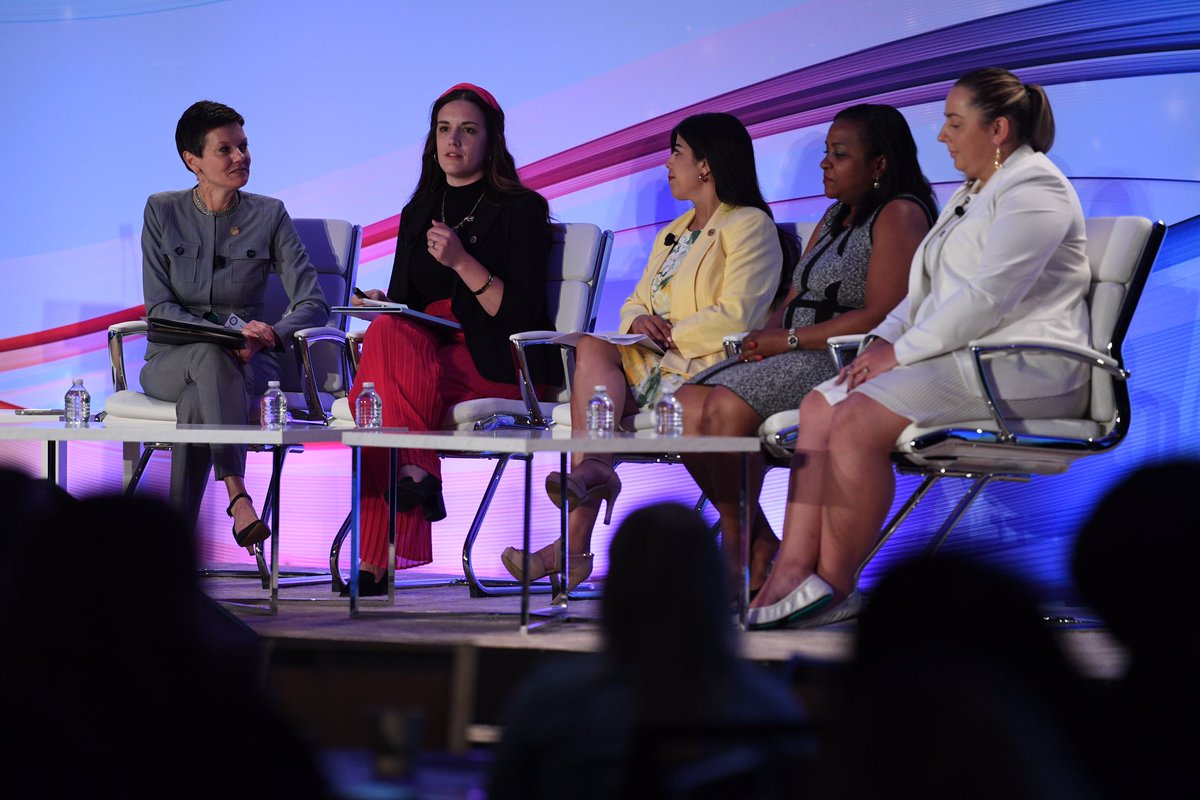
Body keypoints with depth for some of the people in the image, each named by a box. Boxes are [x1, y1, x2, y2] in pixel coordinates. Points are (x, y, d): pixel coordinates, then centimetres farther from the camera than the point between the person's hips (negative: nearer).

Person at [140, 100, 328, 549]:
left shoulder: (269, 215, 5)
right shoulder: (163, 212, 4)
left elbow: (313, 305, -1)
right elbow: (159, 306, -3)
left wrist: (270, 335, -23)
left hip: (246, 363, 0)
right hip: (169, 361, 0)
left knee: (196, 404, -37)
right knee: (208, 355, -39)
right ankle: (238, 496, -53)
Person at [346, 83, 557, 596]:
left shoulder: (521, 209, 5)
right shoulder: (417, 215, 23)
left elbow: (521, 314, -5)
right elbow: (402, 307, 21)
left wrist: (463, 262, -17)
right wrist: (381, 304, -3)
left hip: (496, 365, -5)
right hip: (420, 351, 5)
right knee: (387, 332, -32)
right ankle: (416, 472, -35)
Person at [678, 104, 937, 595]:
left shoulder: (900, 215, -5)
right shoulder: (836, 217, 24)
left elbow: (880, 318, -17)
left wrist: (788, 340, -15)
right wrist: (764, 340, -2)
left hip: (850, 365, -9)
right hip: (799, 358, 9)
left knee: (727, 407, -29)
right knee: (690, 404, -13)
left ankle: (738, 546, -15)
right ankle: (759, 544, -9)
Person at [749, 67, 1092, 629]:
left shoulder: (1034, 191, -10)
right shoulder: (974, 191, 24)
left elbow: (989, 295, -20)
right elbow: (930, 288, 26)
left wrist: (902, 352, -17)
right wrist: (884, 339, 7)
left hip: (1021, 371, -10)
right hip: (963, 357, 10)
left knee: (858, 420, -26)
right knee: (819, 407, -7)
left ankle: (833, 585, -20)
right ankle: (792, 572, -19)